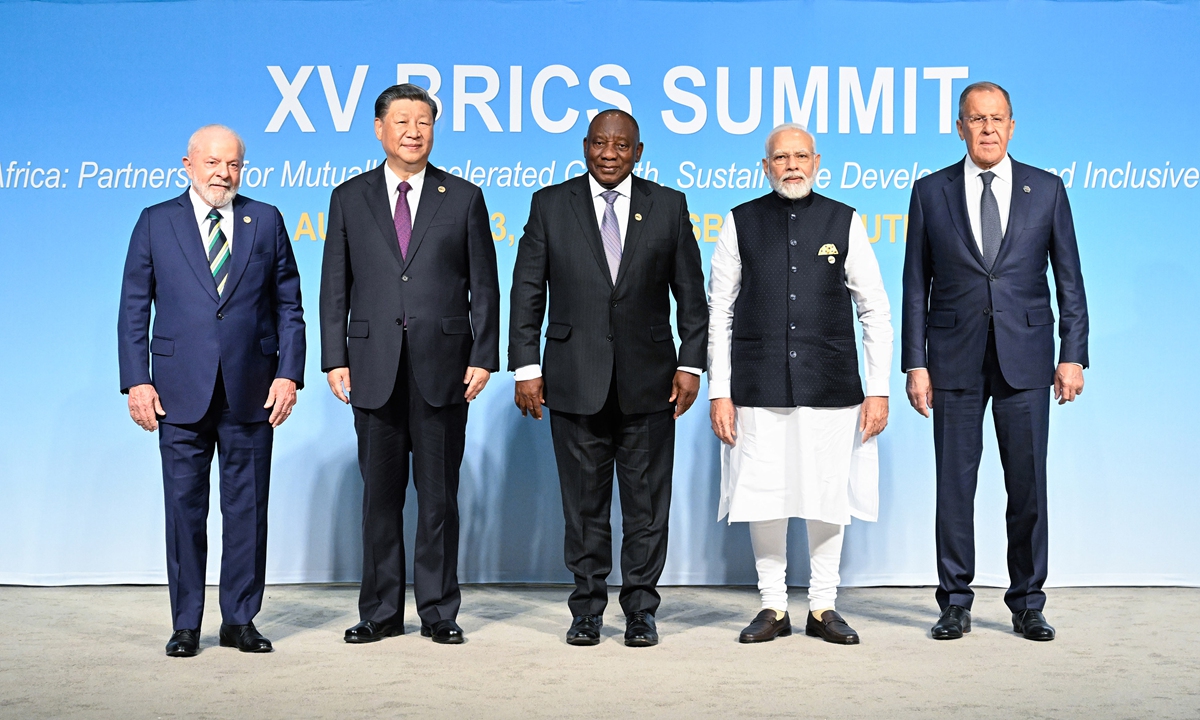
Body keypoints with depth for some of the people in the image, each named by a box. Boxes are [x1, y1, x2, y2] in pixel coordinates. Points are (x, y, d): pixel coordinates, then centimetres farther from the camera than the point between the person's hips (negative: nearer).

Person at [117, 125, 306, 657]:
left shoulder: (266, 221, 10)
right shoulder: (155, 222, 7)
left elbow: (288, 306, 7)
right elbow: (133, 308, 5)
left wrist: (288, 374, -3)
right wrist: (136, 381, -4)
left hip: (252, 390, 1)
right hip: (180, 392, -1)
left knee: (248, 508, 5)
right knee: (184, 508, 4)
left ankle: (240, 621, 16)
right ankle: (186, 625, 16)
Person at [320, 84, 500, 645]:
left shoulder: (464, 198, 7)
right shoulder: (349, 198, 10)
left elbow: (483, 286, 4)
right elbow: (335, 287, 8)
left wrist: (484, 358, -3)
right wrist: (335, 359, 0)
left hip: (443, 367, -1)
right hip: (374, 368, 1)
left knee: (439, 494, 5)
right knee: (380, 494, 7)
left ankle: (438, 611, 15)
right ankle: (381, 613, 18)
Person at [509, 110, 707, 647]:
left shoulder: (669, 206, 7)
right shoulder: (550, 204, 6)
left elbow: (691, 294, 7)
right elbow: (527, 291, 5)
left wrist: (691, 363, 0)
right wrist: (526, 366, -2)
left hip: (649, 381, 0)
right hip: (575, 381, 0)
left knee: (647, 502, 5)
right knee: (584, 502, 7)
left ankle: (640, 611, 18)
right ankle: (587, 610, 19)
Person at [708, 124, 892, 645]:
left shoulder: (845, 222, 5)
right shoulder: (741, 223, 5)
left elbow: (875, 310, 6)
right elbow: (719, 313, 5)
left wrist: (879, 389, 0)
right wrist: (719, 392, -1)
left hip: (830, 387, 0)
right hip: (759, 387, 0)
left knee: (828, 496, 5)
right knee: (763, 497, 3)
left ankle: (823, 606, 20)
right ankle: (773, 607, 18)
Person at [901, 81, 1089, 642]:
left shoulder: (1046, 189, 7)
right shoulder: (931, 192, 6)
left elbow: (1069, 278, 7)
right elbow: (916, 284, 4)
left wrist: (1073, 355, -1)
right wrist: (915, 363, -2)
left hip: (1025, 358, 0)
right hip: (955, 360, 0)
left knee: (1028, 485, 4)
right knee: (954, 484, 3)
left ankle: (1027, 605, 18)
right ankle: (955, 604, 15)